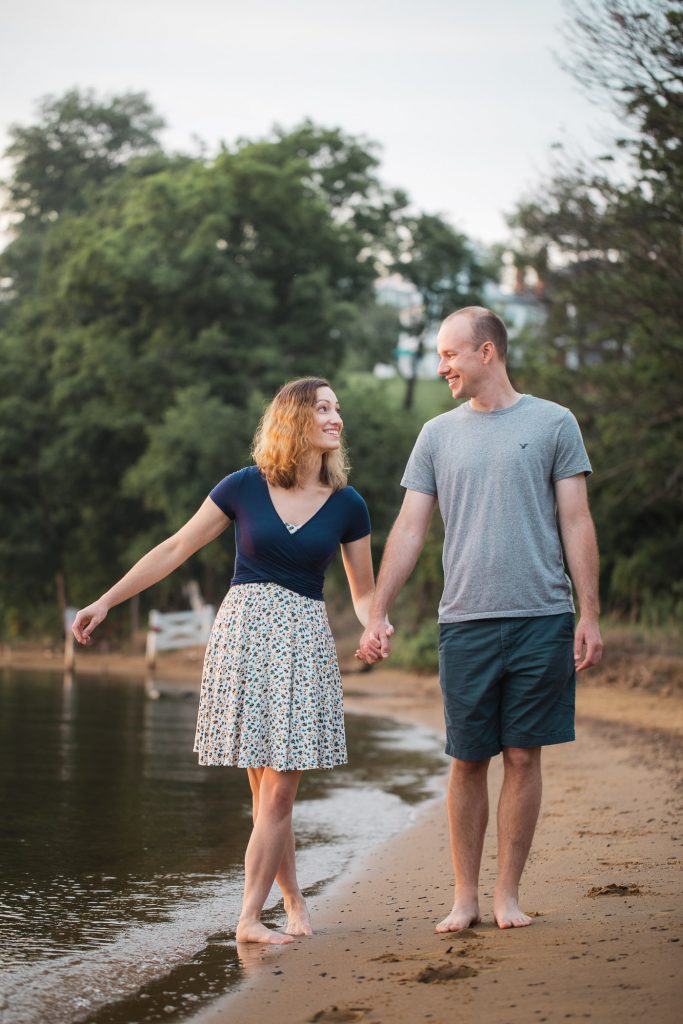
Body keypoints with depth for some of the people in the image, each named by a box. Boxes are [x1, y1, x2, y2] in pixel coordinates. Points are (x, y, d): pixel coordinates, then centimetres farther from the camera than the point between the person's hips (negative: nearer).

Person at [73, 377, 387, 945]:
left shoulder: (347, 506, 5)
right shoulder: (243, 488, 1)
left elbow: (364, 592, 12)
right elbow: (175, 550, 6)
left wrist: (376, 625, -11)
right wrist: (106, 601, 4)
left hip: (304, 643, 1)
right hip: (244, 633, -1)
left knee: (280, 792, -6)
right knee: (265, 792, 2)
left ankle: (250, 918, 0)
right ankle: (293, 900, 16)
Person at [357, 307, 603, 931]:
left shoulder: (553, 423, 5)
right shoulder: (438, 435, 12)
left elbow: (577, 525, 3)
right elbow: (408, 532, 11)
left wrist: (590, 615, -3)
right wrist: (377, 616, 4)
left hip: (541, 620, -2)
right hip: (465, 622, 2)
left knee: (523, 757, 2)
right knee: (468, 761, 3)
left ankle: (508, 893, 10)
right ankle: (465, 896, 12)